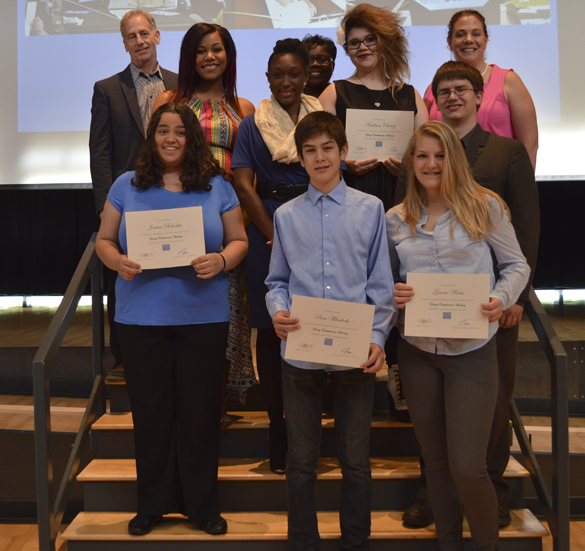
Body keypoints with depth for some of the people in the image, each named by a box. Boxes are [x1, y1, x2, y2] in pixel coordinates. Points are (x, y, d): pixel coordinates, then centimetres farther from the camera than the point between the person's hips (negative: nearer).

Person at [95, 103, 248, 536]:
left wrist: (222, 260, -14)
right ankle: (152, 505, 25)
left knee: (200, 411, 6)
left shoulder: (217, 187, 6)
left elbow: (239, 240, 7)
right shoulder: (127, 186, 7)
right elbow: (105, 240, 9)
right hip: (141, 317, 1)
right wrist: (118, 262, -13)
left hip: (203, 317, 0)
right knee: (150, 411, 8)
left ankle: (203, 506, 23)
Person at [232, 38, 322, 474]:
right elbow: (243, 183, -4)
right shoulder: (253, 124, 6)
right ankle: (279, 427, 13)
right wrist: (275, 236, -10)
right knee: (271, 331, 2)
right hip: (267, 231, -1)